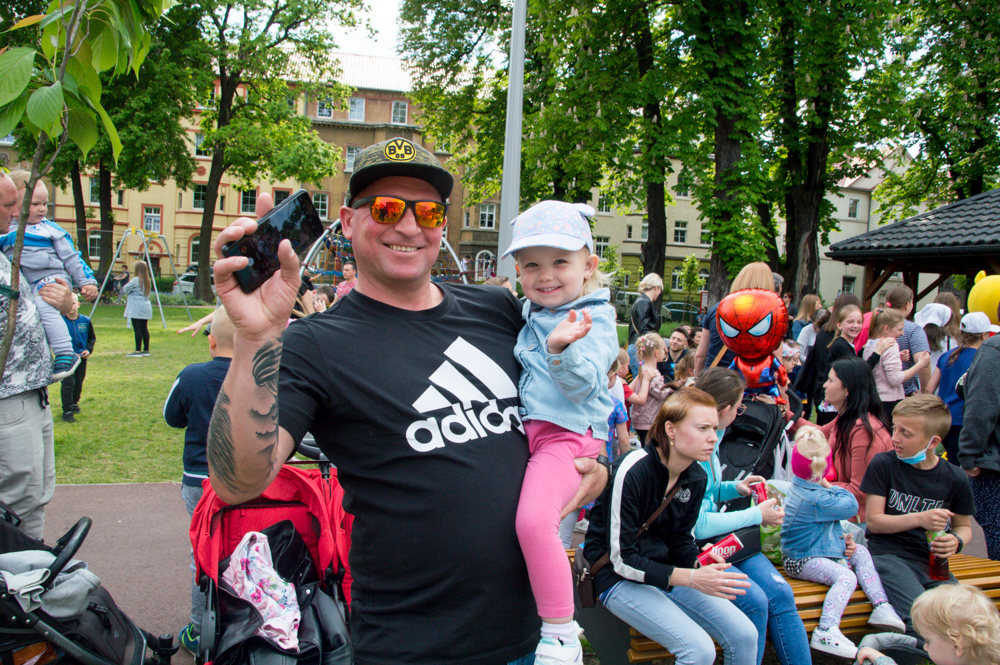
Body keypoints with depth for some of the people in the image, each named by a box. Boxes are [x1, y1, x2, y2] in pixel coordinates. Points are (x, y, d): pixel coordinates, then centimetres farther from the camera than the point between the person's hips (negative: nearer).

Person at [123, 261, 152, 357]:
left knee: (137, 329, -7)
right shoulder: (148, 281, 11)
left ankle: (138, 351, -9)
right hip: (146, 307, 8)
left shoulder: (135, 280, -11)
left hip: (136, 308, -8)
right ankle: (146, 350, 13)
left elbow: (125, 289, -6)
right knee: (144, 329, 10)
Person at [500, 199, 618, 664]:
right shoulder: (529, 315, 14)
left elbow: (584, 384, -22)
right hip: (526, 431, 9)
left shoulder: (593, 319, -7)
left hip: (566, 435, -9)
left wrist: (561, 349, -37)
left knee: (533, 519, -28)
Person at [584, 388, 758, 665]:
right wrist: (691, 578, -27)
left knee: (745, 636, -6)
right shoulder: (632, 471, -24)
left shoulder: (696, 477, -1)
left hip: (666, 572, 7)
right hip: (619, 579, -7)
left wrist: (700, 563, -13)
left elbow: (680, 538, 10)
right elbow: (622, 560, -22)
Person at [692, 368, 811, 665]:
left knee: (781, 593, -11)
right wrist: (757, 515, -13)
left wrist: (734, 488, 8)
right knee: (755, 601, -23)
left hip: (724, 536, 8)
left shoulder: (711, 437, 8)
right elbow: (697, 525, -23)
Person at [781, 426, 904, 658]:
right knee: (846, 576, -30)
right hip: (802, 560, -11)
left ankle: (881, 605, 10)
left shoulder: (799, 486, 7)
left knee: (860, 552, 14)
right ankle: (826, 631, -37)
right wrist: (831, 486, -9)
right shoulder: (814, 498, -27)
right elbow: (851, 506, -21)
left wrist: (842, 538, 6)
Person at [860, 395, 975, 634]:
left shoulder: (954, 478, 5)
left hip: (932, 560, 3)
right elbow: (874, 521, -3)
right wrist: (919, 519, -17)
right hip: (887, 555, -3)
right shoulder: (883, 464, -2)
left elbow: (963, 526, 20)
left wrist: (956, 541, -4)